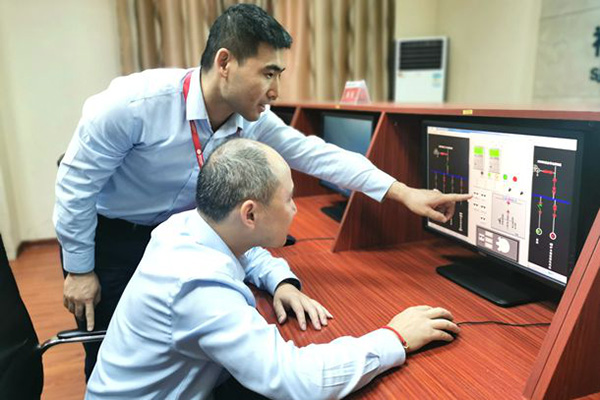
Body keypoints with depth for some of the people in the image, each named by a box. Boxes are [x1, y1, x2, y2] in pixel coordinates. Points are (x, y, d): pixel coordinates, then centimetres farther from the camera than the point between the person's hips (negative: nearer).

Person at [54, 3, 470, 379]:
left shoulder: (252, 119, -17)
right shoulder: (135, 103, -32)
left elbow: (314, 153, -15)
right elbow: (77, 181, -21)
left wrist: (404, 193, -17)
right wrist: (80, 270, -13)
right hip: (104, 235, -4)